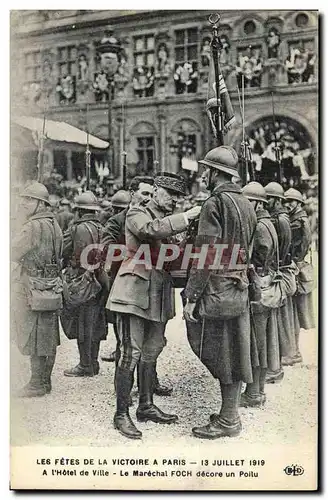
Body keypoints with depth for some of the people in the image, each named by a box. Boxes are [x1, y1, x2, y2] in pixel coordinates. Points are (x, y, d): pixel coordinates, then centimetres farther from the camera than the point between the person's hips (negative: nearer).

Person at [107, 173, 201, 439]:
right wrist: (186, 217, -22)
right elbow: (151, 229, -24)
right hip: (135, 292, -7)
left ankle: (146, 406, 25)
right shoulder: (136, 214, -1)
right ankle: (122, 414, 2)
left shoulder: (170, 221, 20)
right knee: (131, 353, -8)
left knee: (151, 352, 13)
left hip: (159, 295, 7)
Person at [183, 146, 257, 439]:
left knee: (222, 354, 0)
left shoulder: (215, 203, -14)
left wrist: (192, 297, -17)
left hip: (218, 290, -9)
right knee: (235, 352, 14)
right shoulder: (247, 204, 13)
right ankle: (231, 412, 25)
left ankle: (228, 422, 10)